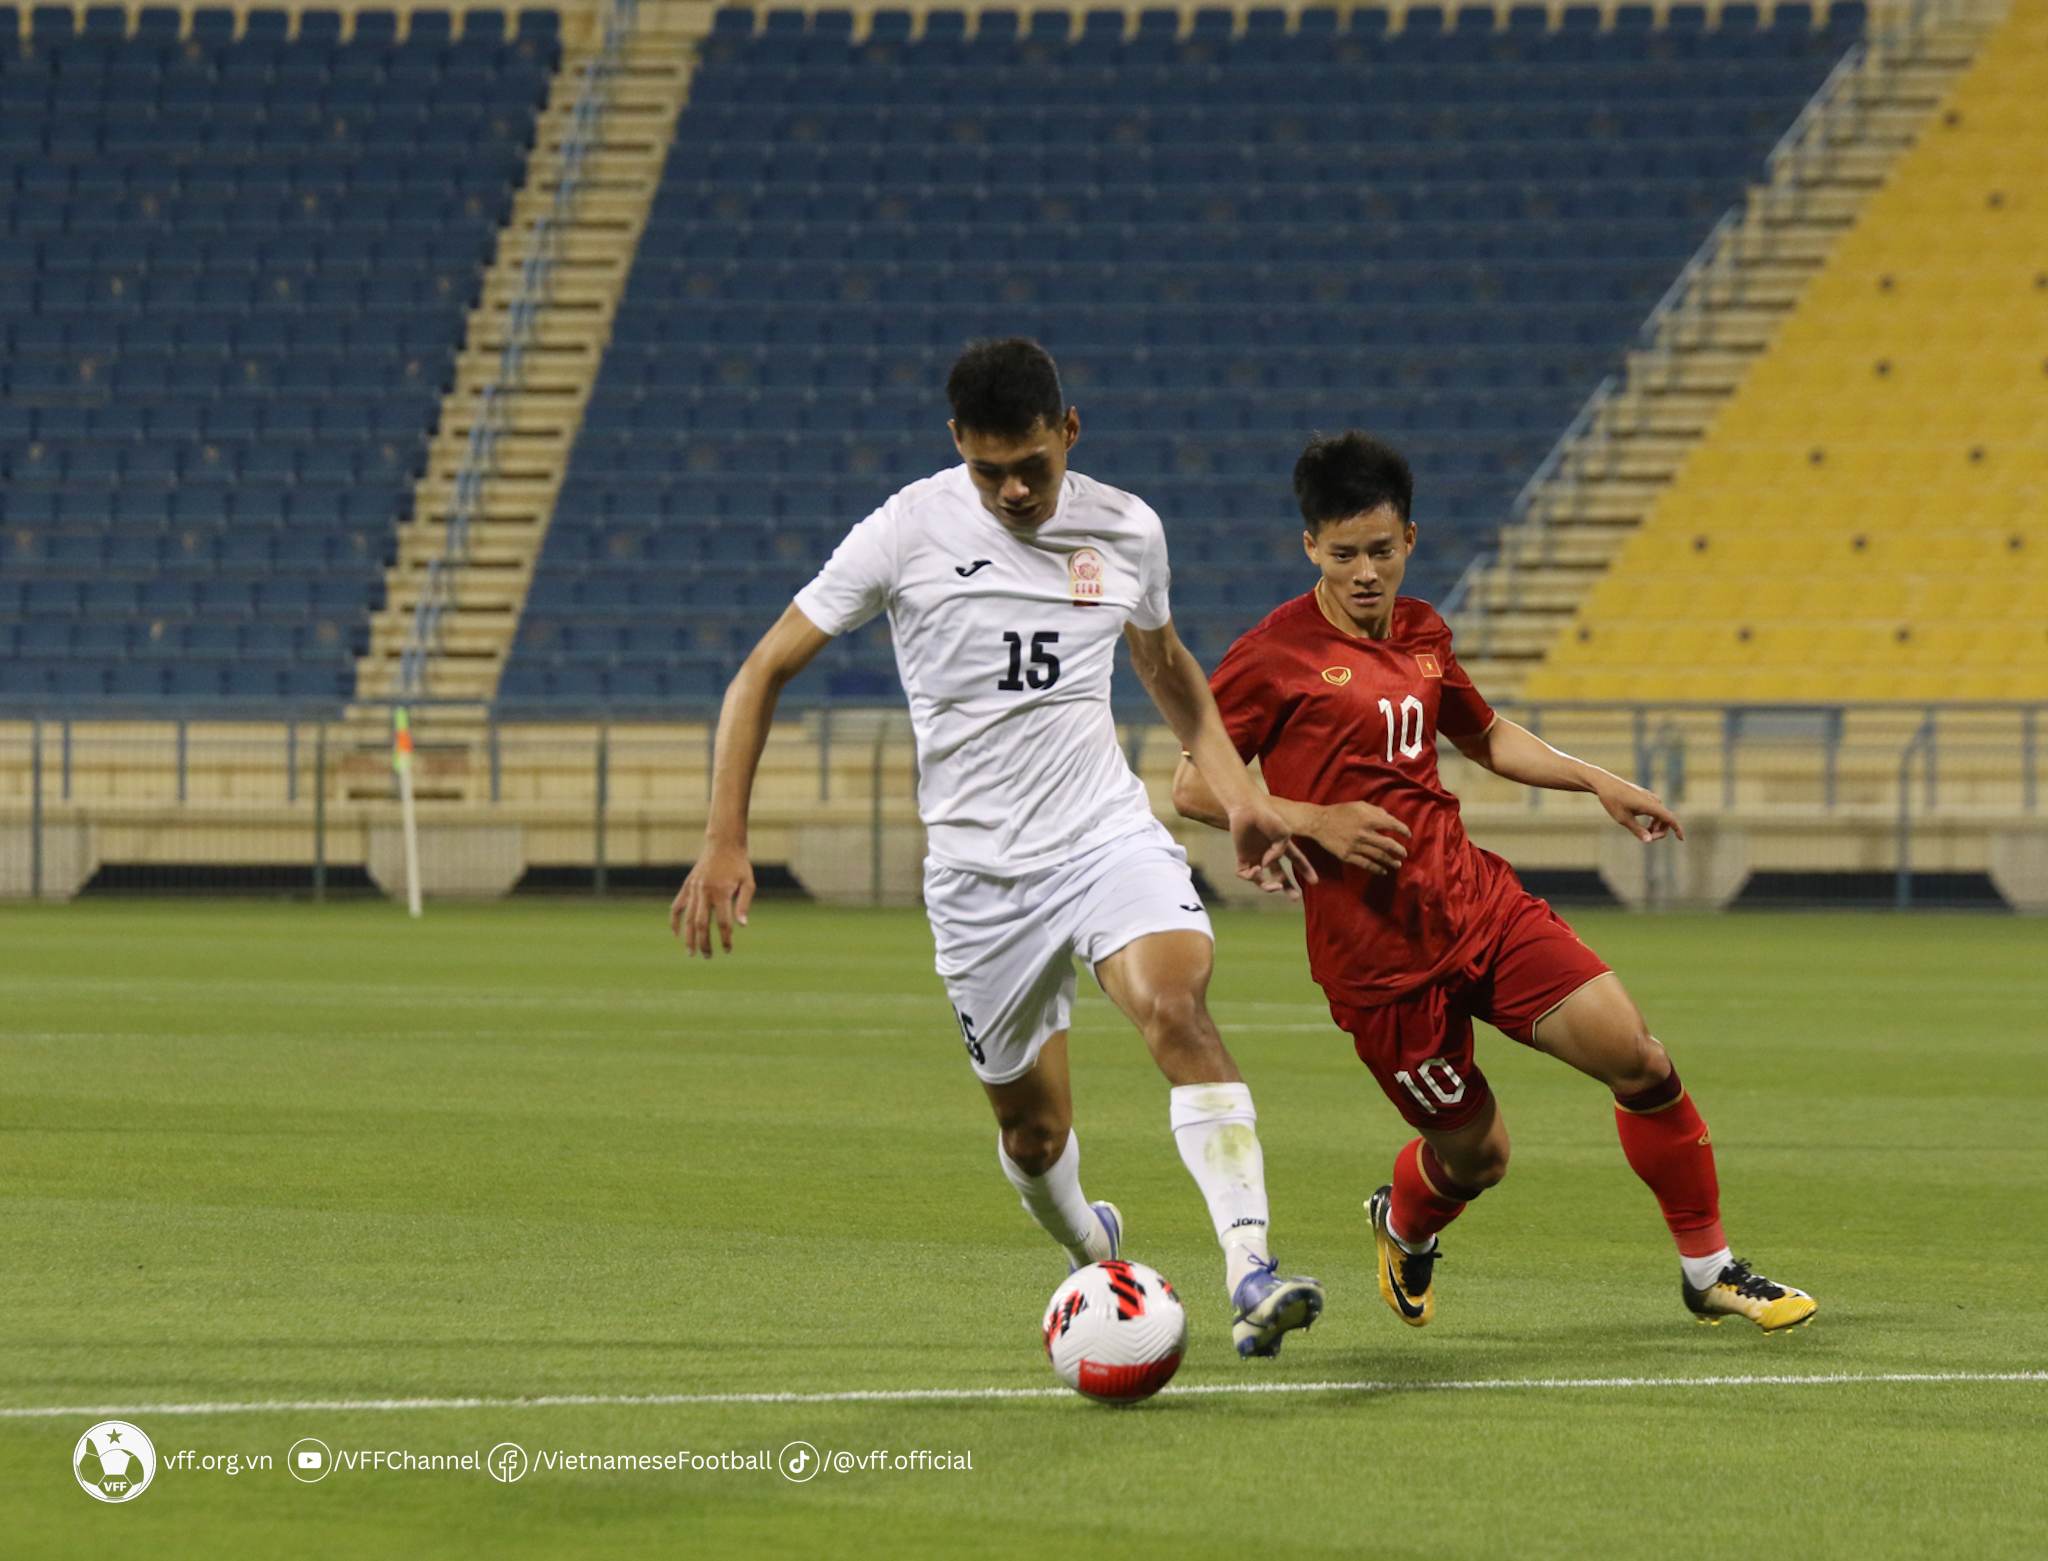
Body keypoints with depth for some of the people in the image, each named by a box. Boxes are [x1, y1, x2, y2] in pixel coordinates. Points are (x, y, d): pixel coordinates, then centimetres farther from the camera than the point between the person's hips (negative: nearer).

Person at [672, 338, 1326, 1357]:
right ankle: (1090, 1248, 41)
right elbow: (764, 673, -1)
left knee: (1177, 1007, -28)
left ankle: (1250, 1271, -36)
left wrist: (1238, 795, 13)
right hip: (978, 871, 0)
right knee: (1033, 1130, 6)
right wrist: (724, 844, -8)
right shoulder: (908, 534, -7)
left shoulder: (1127, 532, 3)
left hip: (1110, 834, 1)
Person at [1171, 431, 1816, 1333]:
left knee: (1636, 1056, -9)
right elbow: (1193, 787, -7)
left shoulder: (1422, 635, 12)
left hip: (1478, 898, 5)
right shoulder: (1273, 657, -8)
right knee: (1475, 1156, 1)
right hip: (1376, 951, -5)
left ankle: (1708, 1271, 6)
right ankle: (1403, 1225, 38)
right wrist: (1313, 821, -17)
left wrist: (1597, 783, 19)